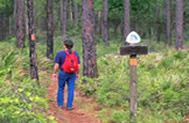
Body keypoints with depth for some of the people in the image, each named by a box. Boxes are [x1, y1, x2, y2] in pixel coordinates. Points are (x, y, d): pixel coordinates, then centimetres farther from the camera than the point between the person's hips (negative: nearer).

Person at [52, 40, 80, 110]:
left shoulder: (60, 54, -12)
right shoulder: (76, 54, -3)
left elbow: (56, 65, -13)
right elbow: (78, 66, -2)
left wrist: (54, 73, 0)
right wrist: (77, 73, 11)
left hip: (62, 73, -2)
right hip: (72, 74, 2)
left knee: (61, 89, 15)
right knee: (71, 90, 6)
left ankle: (60, 104, 20)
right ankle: (69, 106, 4)